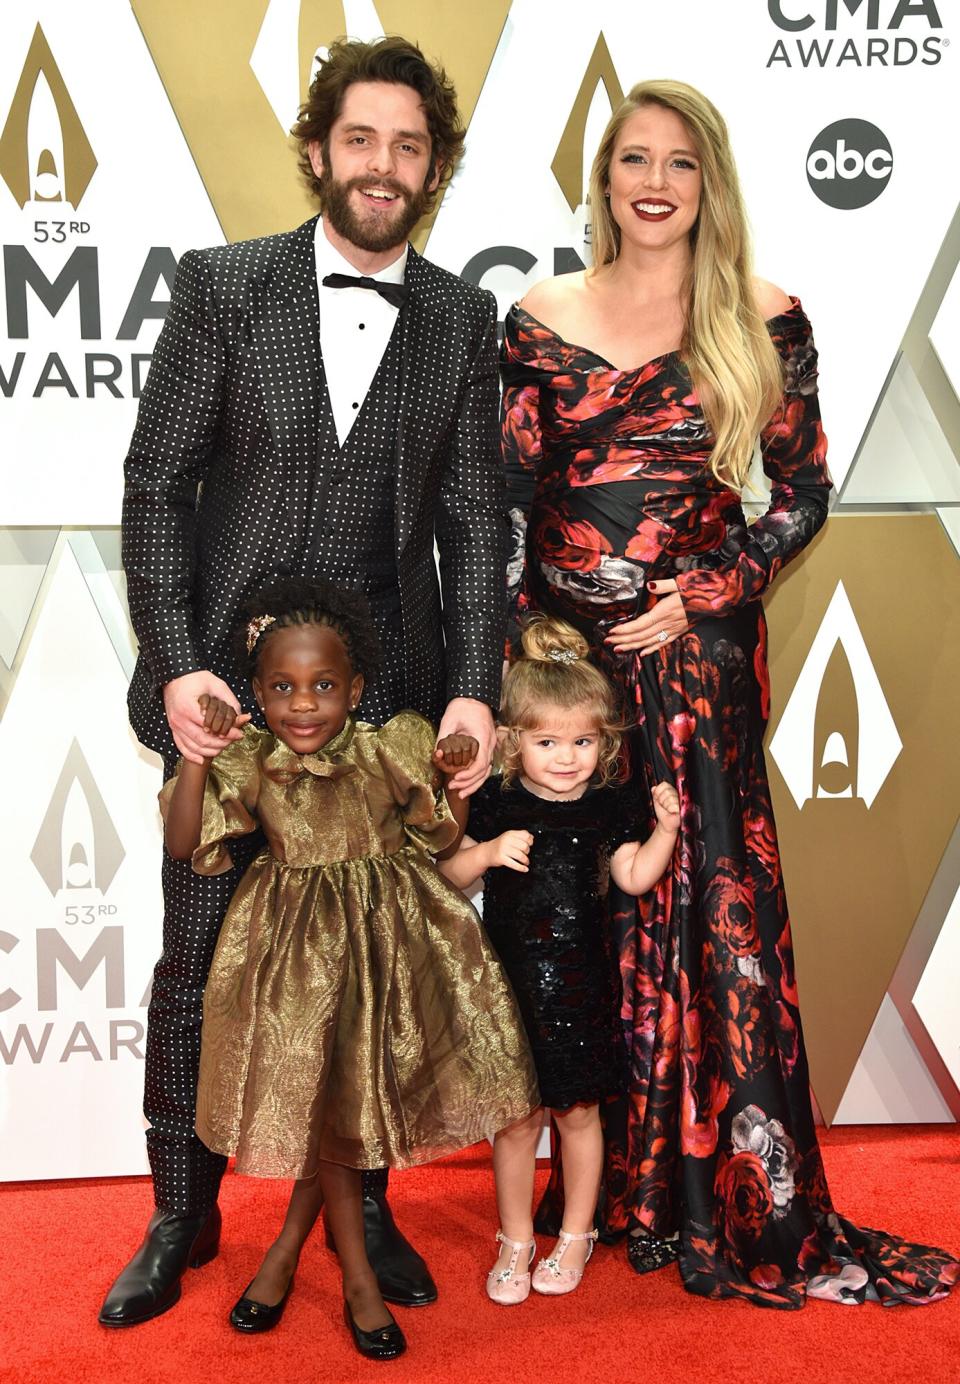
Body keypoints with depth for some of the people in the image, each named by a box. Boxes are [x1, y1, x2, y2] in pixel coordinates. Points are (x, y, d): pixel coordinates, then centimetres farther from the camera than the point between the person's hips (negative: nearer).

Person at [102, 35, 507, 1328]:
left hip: (390, 691, 1)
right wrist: (175, 663, -11)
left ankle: (363, 1205, 27)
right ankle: (183, 1214, 25)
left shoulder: (463, 319, 6)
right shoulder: (223, 285, 1)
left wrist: (476, 688, -7)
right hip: (229, 684, -1)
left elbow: (474, 519, 4)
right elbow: (156, 485, -1)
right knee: (199, 961, 6)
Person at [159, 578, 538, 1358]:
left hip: (386, 936, 0)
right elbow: (182, 844, -9)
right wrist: (195, 755, -20)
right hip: (298, 945, 0)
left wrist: (455, 778, -17)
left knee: (333, 1098, 7)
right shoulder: (248, 764, -7)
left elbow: (444, 840, 1)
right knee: (315, 1096, 4)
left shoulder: (391, 751, -9)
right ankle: (358, 1278, 19)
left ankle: (291, 1245, 30)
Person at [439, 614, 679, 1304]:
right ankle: (515, 1240, 25)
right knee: (517, 1117, 8)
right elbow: (450, 871, -2)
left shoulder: (609, 806, -1)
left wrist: (666, 828, -10)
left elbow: (634, 877, 2)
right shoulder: (495, 803, -4)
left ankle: (576, 1235, 29)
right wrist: (489, 851, -20)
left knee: (579, 1112, 11)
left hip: (581, 984, 1)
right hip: (512, 979, -1)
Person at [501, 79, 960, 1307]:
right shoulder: (540, 321, 6)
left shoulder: (765, 324, 3)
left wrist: (703, 594, -8)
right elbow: (506, 503, 5)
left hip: (698, 657, -1)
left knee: (711, 913, -1)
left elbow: (802, 496, 4)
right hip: (562, 656, 2)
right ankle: (593, 1188, 22)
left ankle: (742, 1208, 13)